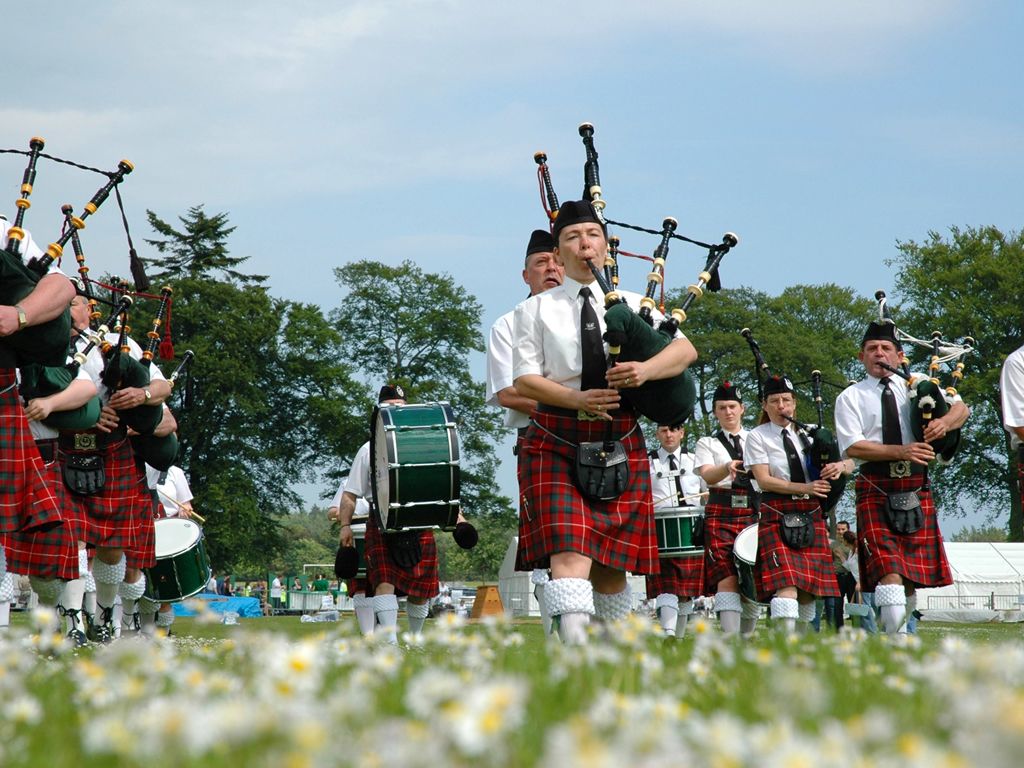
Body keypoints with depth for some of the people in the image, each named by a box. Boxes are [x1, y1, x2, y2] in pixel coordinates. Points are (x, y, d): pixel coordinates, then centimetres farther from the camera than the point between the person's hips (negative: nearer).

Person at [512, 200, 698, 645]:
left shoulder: (633, 306, 13)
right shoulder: (536, 310, 8)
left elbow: (685, 349, 1)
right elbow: (524, 380, -1)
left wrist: (645, 370, -20)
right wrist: (576, 399, -18)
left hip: (620, 445, 3)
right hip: (556, 445, -3)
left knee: (612, 565, 6)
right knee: (569, 553, -20)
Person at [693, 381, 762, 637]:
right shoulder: (707, 444, 10)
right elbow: (707, 475, -8)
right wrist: (727, 468, -30)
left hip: (754, 513, 3)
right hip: (720, 514, -3)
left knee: (754, 578, 2)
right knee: (727, 577, -17)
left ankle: (747, 637, 15)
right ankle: (730, 638, -25)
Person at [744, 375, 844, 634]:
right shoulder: (758, 437, 1)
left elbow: (847, 462, 14)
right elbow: (763, 480, -8)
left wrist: (839, 466, -11)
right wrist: (805, 488, -17)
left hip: (811, 516, 5)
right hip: (778, 517, -5)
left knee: (810, 586, 4)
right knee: (786, 583, -19)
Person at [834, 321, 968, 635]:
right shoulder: (850, 397, 4)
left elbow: (961, 408, 10)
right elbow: (852, 447, -7)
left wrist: (944, 422, -14)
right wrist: (901, 451, -18)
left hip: (917, 491, 4)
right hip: (876, 491, -4)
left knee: (913, 574, 6)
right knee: (889, 571, -18)